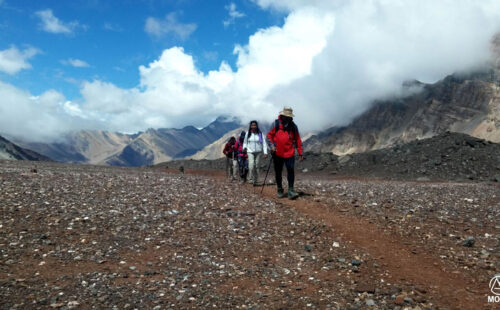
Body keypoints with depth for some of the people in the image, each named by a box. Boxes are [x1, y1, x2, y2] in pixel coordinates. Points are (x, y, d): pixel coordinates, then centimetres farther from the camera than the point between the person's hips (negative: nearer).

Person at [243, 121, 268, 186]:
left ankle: (255, 180, 15)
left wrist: (265, 152, -9)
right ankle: (250, 179, -11)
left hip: (258, 152, 1)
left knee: (257, 166, 4)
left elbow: (264, 143, -1)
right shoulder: (248, 133, 4)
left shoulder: (260, 134, 1)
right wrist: (244, 147, 2)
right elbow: (245, 142, 18)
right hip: (250, 152, 0)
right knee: (251, 165, -18)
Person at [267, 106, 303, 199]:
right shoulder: (276, 124, -1)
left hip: (289, 153, 0)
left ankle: (291, 190, -8)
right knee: (278, 172, 9)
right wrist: (272, 145, -5)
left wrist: (300, 153, 4)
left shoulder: (293, 126, 2)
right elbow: (269, 135, 9)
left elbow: (298, 140, 6)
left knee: (291, 171, -13)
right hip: (277, 153, 1)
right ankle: (280, 190, 22)